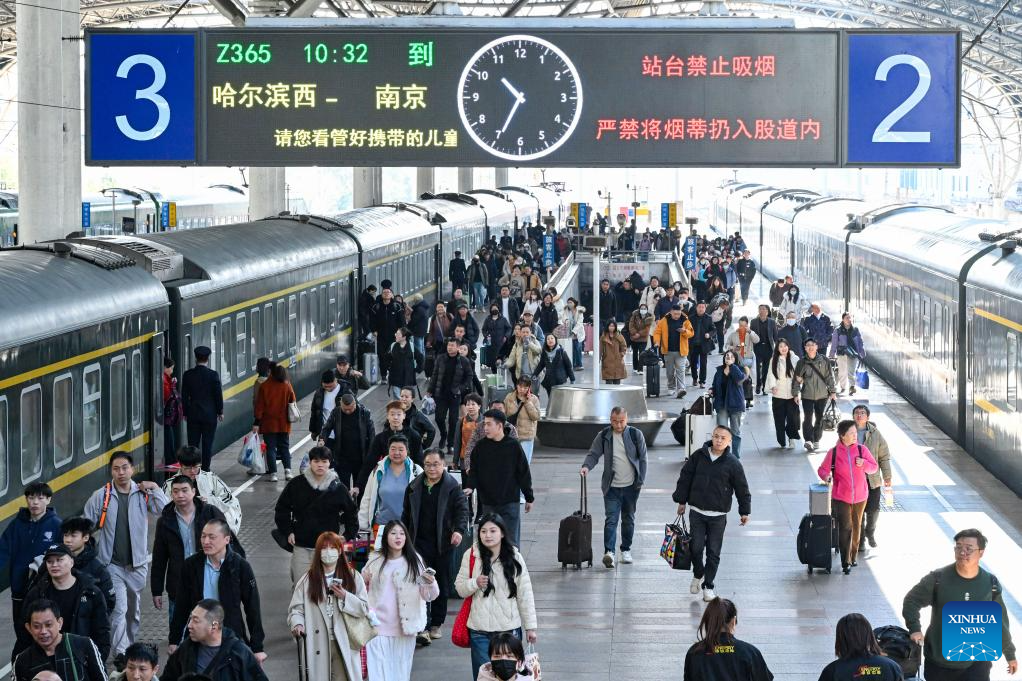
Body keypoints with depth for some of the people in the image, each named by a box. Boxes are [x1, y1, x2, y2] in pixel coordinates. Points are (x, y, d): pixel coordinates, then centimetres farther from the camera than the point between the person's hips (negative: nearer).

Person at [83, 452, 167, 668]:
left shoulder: (143, 494, -1)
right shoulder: (101, 496, -5)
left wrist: (155, 488, -14)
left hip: (137, 563, 3)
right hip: (111, 564, -3)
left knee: (134, 610, 17)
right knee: (118, 608, -16)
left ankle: (130, 646, 34)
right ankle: (120, 653, -17)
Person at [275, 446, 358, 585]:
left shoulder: (338, 488, 0)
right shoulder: (296, 485, 1)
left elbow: (351, 514, 10)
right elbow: (281, 509, 11)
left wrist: (346, 538, 2)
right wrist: (287, 532, 3)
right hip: (301, 547, 1)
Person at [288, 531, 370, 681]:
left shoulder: (353, 577, 8)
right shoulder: (307, 580, 7)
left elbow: (364, 609, 5)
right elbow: (296, 608, 2)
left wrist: (345, 597, -10)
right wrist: (297, 623, -18)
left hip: (344, 645, 0)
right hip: (317, 645, 0)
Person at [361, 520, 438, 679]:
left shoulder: (414, 561, 0)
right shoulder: (375, 560, 4)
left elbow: (428, 595, -4)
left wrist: (430, 583, -25)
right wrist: (364, 580, -5)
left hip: (404, 629, -1)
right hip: (378, 628, 1)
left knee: (400, 673, 6)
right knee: (379, 673, -1)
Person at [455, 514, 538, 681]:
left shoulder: (514, 557, -2)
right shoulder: (471, 556, -2)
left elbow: (525, 595, 1)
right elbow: (460, 588, 5)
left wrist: (530, 626, 1)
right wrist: (475, 583, -17)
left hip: (509, 629, 0)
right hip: (480, 630, 0)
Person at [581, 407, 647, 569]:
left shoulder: (636, 435, -1)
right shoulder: (604, 436, 0)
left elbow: (642, 459, 2)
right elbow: (594, 454, 2)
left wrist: (640, 481, -2)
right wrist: (586, 466, -19)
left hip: (631, 486, 1)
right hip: (612, 487, -1)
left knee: (628, 519, 13)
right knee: (611, 519, -12)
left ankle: (626, 550, 26)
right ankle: (609, 552, -21)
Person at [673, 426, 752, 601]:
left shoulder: (733, 463, -7)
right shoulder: (698, 456, -2)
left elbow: (742, 488, 2)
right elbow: (685, 477, 7)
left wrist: (745, 511, 5)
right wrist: (681, 501, 8)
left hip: (718, 516, -1)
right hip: (697, 513, 1)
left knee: (713, 552, 3)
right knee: (696, 547, 0)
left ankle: (708, 586, 16)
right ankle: (698, 575, 28)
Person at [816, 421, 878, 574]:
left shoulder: (862, 450, -2)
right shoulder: (834, 452, -9)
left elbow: (874, 467, 4)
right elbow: (822, 469, -1)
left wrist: (864, 463, -16)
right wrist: (826, 476, -23)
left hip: (859, 496, 3)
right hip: (841, 497, -3)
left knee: (856, 527, 17)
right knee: (845, 528, -10)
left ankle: (853, 556, 35)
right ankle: (846, 563, -7)